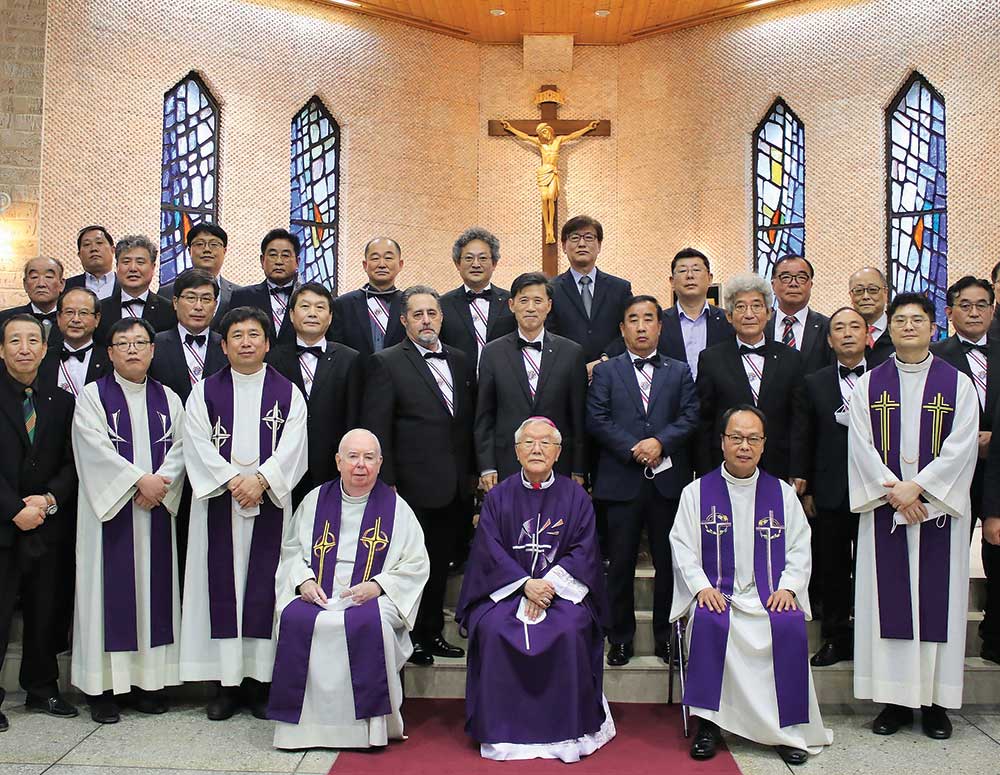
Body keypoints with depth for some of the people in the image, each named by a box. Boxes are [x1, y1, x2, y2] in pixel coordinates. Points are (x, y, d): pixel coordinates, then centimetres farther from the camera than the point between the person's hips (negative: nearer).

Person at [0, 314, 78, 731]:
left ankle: (42, 689, 24)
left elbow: (72, 462, 8)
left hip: (47, 525, 4)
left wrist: (50, 498, -8)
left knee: (45, 612, 11)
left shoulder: (61, 401, 10)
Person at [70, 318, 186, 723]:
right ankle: (103, 684, 6)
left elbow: (180, 448, 3)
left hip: (155, 509, 3)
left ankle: (147, 680, 14)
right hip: (109, 506, -3)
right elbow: (96, 448, -10)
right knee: (109, 589, -1)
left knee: (153, 587, 5)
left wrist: (160, 484, -13)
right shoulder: (93, 396, 1)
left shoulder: (168, 399, 11)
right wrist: (139, 481, -16)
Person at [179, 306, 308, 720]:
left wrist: (260, 480, -16)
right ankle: (227, 682, 10)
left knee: (264, 587, 1)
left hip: (269, 502, 0)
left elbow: (292, 447, -3)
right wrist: (233, 481, -14)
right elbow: (198, 444, -2)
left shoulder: (288, 393, 7)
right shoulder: (204, 392, 8)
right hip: (218, 501, 1)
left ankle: (259, 681, 9)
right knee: (222, 586, 2)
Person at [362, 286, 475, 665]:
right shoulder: (386, 363, -6)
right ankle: (411, 638, 19)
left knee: (440, 563, 15)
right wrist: (386, 485, -13)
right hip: (414, 488, -5)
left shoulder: (459, 361, 12)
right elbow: (376, 430, -9)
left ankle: (433, 633, 29)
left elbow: (469, 420, 14)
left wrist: (471, 474, 10)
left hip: (453, 487, 6)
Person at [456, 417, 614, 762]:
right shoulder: (498, 497, 7)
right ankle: (503, 730, -13)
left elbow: (584, 550, -1)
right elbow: (490, 551, -1)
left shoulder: (575, 496, 6)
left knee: (569, 629, -30)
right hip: (505, 588, 1)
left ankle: (567, 730, -13)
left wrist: (549, 584, -16)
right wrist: (525, 584, -16)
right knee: (493, 627, -28)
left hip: (562, 588, -1)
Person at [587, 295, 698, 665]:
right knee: (621, 563, 5)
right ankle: (621, 637, 17)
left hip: (669, 480, 1)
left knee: (669, 562, 7)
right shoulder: (606, 372, 8)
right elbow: (596, 419, -2)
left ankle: (665, 635, 21)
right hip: (621, 480, -1)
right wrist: (633, 449, -13)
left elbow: (690, 417, 1)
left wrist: (660, 442, -15)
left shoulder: (679, 372, 13)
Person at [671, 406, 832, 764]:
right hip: (716, 594, -1)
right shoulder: (697, 492, 8)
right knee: (708, 622, -33)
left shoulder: (783, 493, 13)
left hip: (771, 596, 1)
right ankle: (708, 723, -19)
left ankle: (789, 728, -14)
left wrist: (787, 587, -7)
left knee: (790, 626, -29)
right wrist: (702, 587, -12)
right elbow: (682, 546, 3)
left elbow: (800, 549, 10)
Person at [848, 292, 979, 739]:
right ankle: (896, 699, 11)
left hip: (938, 507, -1)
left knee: (937, 598, 2)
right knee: (888, 599, 2)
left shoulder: (957, 384, 3)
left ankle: (935, 701, 13)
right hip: (884, 506, 1)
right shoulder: (869, 385, 6)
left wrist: (917, 487, -15)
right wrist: (893, 491, -12)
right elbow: (860, 445, -1)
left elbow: (961, 446, -6)